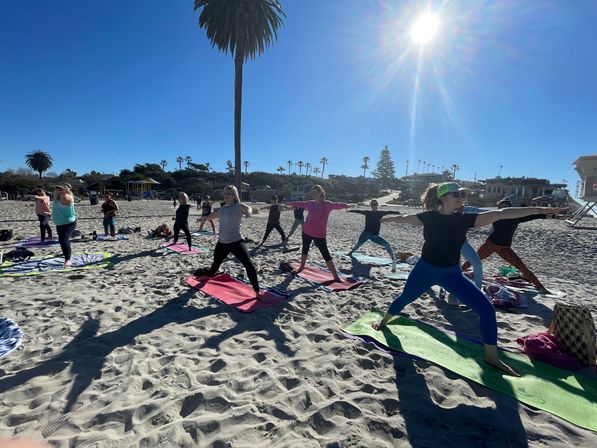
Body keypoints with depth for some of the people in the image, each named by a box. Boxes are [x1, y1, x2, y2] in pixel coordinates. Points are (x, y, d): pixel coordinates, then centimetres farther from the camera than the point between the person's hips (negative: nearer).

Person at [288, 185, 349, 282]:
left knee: (326, 254, -7)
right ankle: (302, 267, 47)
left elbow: (337, 205, -31)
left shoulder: (327, 204, -12)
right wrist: (290, 203, 37)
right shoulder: (310, 204, 3)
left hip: (319, 235, -5)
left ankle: (336, 276, -2)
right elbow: (299, 203, 20)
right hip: (306, 232, 5)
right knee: (305, 249, 23)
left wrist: (345, 205, -53)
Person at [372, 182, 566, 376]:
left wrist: (537, 209, -21)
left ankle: (491, 357, 13)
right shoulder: (429, 217, -11)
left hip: (452, 273, 1)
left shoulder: (465, 219, -10)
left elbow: (500, 214, -16)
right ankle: (384, 321, 44)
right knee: (405, 298, 15)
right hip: (425, 269, -1)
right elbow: (406, 218, 6)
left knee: (486, 309, -7)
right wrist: (387, 219, 21)